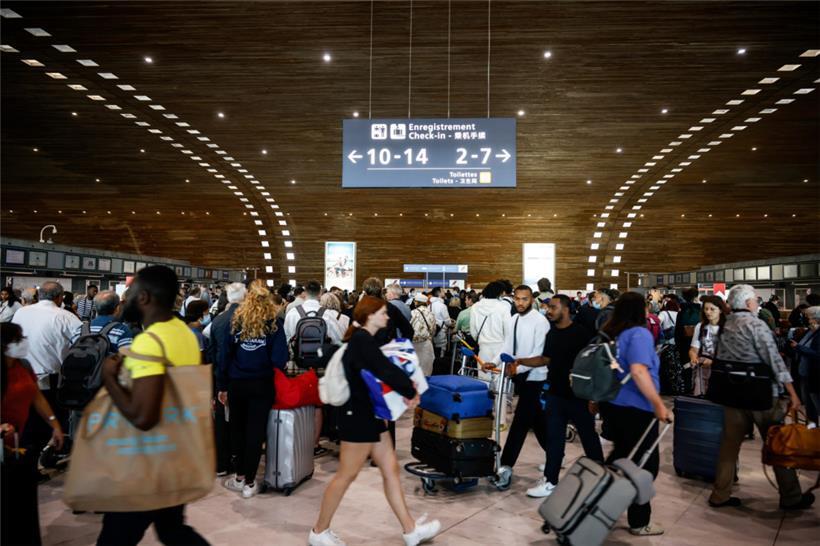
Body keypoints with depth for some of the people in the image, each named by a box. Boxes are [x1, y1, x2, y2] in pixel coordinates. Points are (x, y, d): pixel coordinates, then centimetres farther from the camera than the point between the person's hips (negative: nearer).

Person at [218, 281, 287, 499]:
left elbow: (225, 354, 0)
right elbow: (280, 359, -12)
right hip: (262, 384, -2)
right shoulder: (274, 323, -5)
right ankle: (249, 482, 13)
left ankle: (239, 477, 27)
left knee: (238, 429, 17)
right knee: (255, 431, 6)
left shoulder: (236, 320, 1)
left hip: (236, 383, 2)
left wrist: (222, 386, 6)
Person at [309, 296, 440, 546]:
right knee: (346, 475, 3)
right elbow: (386, 370, -27)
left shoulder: (365, 340, 12)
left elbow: (381, 372, 9)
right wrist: (411, 391, -12)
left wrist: (405, 391, -7)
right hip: (357, 416, -10)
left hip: (370, 415, 10)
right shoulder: (362, 340, -19)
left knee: (391, 471, 13)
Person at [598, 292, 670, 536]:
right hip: (635, 408, -8)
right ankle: (639, 522, 17)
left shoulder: (607, 333, 8)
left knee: (621, 456, 23)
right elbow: (638, 370, -29)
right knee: (645, 464, 7)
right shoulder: (639, 334, -16)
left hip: (611, 404, 8)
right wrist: (658, 404, -26)